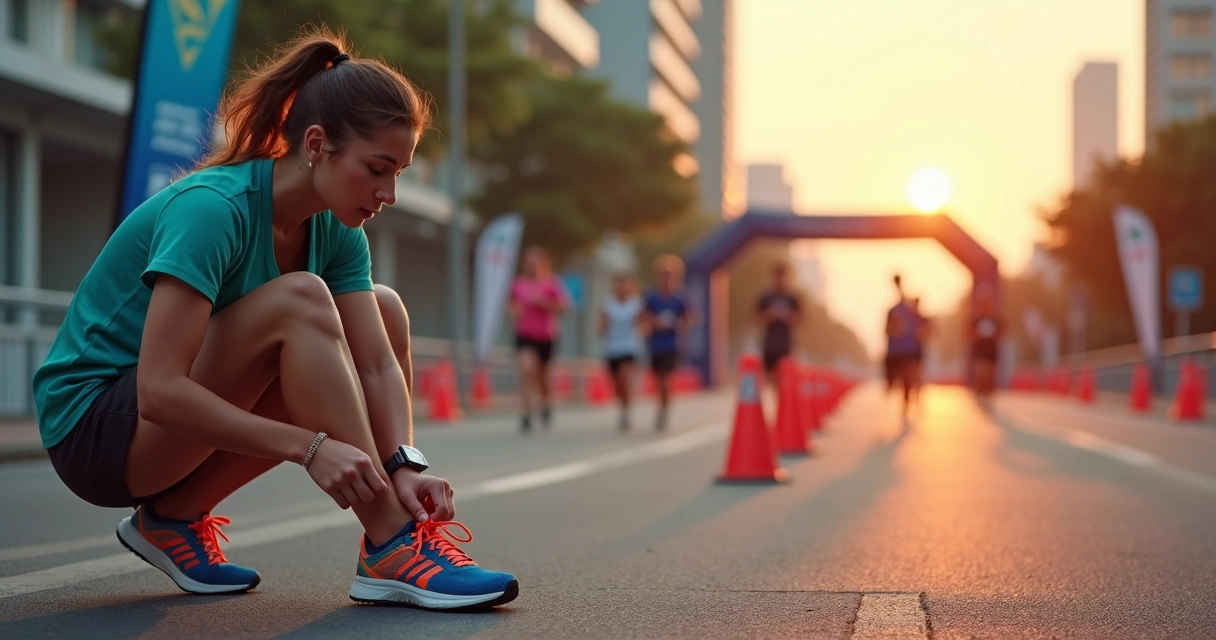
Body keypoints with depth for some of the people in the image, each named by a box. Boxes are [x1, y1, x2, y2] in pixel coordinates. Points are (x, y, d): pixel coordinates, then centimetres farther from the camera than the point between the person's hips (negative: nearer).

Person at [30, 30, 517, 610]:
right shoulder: (211, 208, -26)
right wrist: (309, 447, -38)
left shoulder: (335, 230, -2)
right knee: (298, 300, -28)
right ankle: (390, 552, -27)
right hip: (91, 424, -8)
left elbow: (376, 364, -8)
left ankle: (177, 514, -1)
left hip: (181, 416, 8)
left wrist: (403, 465, -26)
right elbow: (158, 390, -33)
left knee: (384, 311, -3)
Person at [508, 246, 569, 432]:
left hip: (546, 335, 0)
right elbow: (513, 304, 18)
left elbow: (562, 307, -10)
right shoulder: (519, 283, 1)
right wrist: (515, 310, -4)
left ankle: (545, 404, 42)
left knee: (542, 374, 12)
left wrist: (542, 302, -22)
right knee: (527, 369, -20)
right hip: (525, 334, 0)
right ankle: (526, 415, -20)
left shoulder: (552, 283, -6)